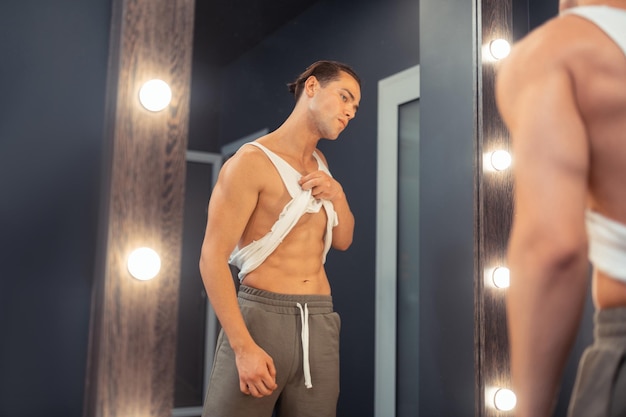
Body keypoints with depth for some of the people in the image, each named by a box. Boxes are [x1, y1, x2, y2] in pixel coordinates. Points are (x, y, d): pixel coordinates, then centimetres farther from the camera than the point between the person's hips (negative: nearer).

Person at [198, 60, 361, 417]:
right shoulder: (252, 161, -9)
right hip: (261, 314, -6)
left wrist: (338, 195, 0)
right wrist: (243, 346, -20)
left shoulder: (320, 163, 15)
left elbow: (343, 241, 20)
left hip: (320, 321, 7)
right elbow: (213, 259, -14)